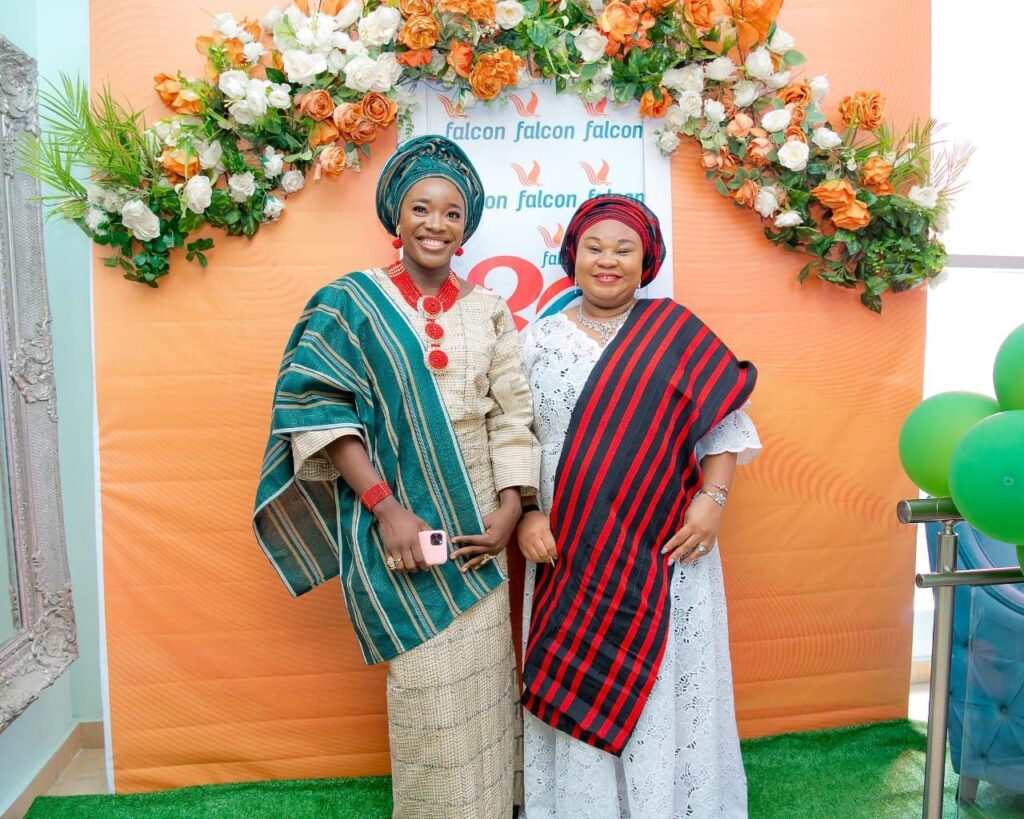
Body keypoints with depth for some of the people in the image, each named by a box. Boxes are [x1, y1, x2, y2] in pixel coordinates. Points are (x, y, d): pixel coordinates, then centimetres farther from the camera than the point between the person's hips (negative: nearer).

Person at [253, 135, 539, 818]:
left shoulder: (488, 310, 8)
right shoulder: (351, 302, -2)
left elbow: (513, 414, 4)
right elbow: (317, 406, -9)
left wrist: (510, 508, -8)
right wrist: (385, 507, -16)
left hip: (477, 524, 3)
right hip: (395, 521, -3)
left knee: (484, 674, 10)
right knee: (428, 682, 2)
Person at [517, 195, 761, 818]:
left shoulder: (677, 332, 2)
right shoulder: (540, 341, 5)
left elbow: (725, 420, 2)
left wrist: (713, 497, -9)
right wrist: (526, 515, -6)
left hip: (666, 551, -1)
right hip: (568, 556, 1)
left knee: (666, 693, 9)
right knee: (575, 694, 10)